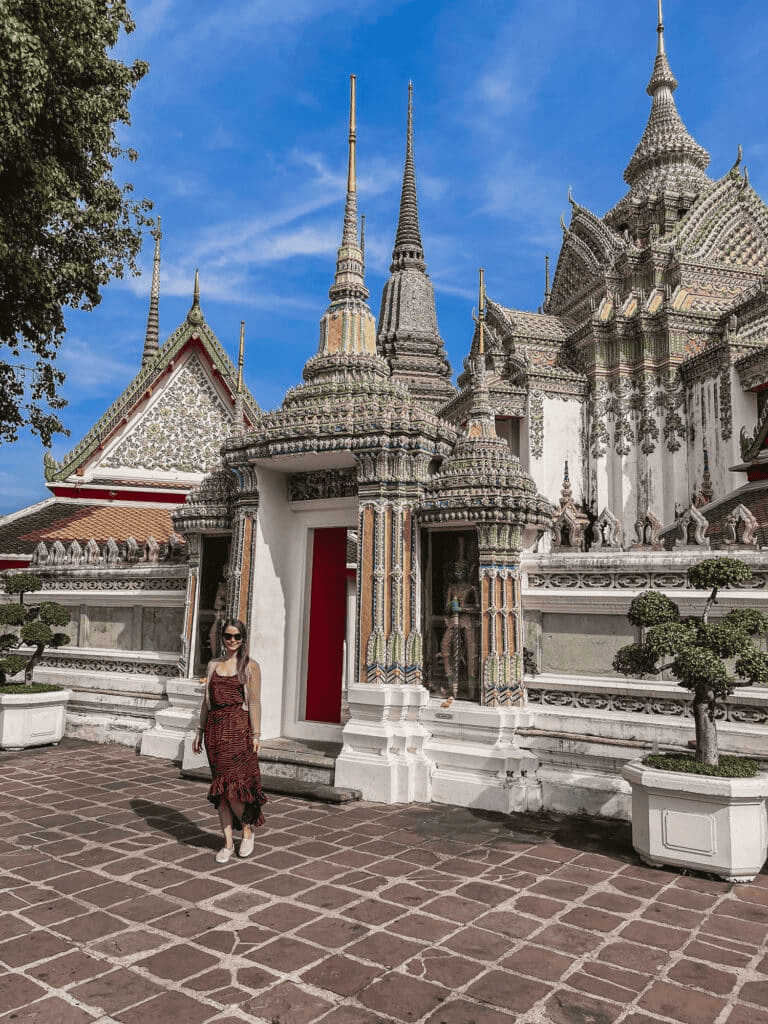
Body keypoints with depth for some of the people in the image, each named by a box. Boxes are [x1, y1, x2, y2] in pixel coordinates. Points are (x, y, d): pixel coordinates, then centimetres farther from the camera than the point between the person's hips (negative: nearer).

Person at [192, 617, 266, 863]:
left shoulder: (251, 667, -1)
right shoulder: (214, 665, 12)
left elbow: (254, 703, -5)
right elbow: (207, 700, 15)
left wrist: (256, 735, -10)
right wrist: (200, 731, 12)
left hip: (238, 728, -4)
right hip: (215, 728, 4)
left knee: (233, 786, -8)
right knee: (220, 788, 7)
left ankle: (248, 830, 17)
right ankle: (228, 843, 18)